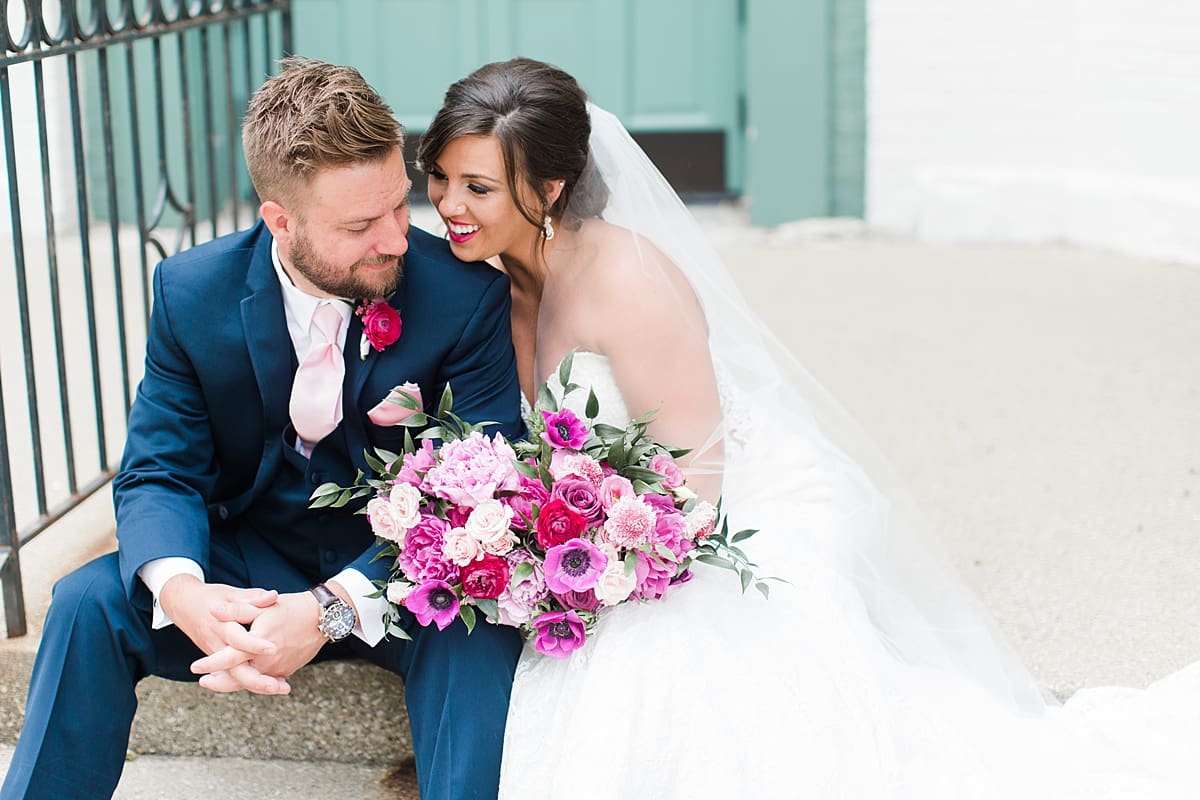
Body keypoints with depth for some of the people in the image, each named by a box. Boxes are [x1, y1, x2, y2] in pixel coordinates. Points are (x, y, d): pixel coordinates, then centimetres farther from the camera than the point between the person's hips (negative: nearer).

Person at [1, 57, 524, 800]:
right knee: (87, 600, -20)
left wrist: (331, 611, -35)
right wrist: (179, 588, -33)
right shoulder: (191, 290, -10)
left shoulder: (468, 296, -18)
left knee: (475, 639, -34)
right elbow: (160, 471, -7)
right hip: (254, 563, 2)